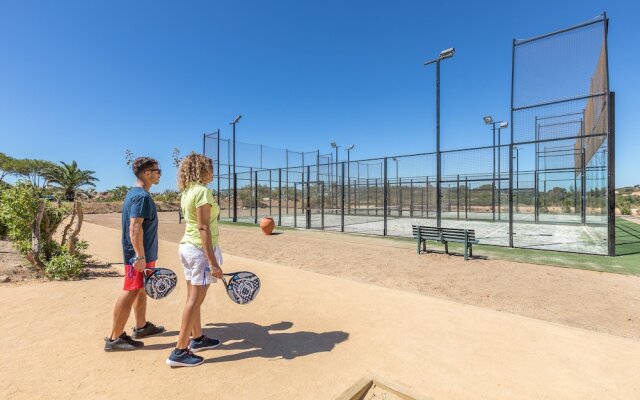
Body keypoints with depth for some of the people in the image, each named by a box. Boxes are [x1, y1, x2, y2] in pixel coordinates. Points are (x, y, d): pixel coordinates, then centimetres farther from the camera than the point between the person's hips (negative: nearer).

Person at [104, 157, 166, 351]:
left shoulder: (134, 194, 13)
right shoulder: (142, 196, -19)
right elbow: (135, 228, -26)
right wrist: (140, 256, -27)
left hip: (143, 254, 10)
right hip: (139, 255, -10)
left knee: (141, 290, 19)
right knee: (130, 293, -1)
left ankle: (141, 326, 33)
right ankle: (115, 337, 11)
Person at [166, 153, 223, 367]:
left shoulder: (186, 192, 10)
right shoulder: (203, 191, -17)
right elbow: (203, 228, -22)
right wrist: (213, 263, -22)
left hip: (186, 246, 9)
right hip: (201, 249, -9)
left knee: (192, 297, 16)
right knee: (195, 299, 0)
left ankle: (197, 339, 32)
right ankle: (179, 352, 9)